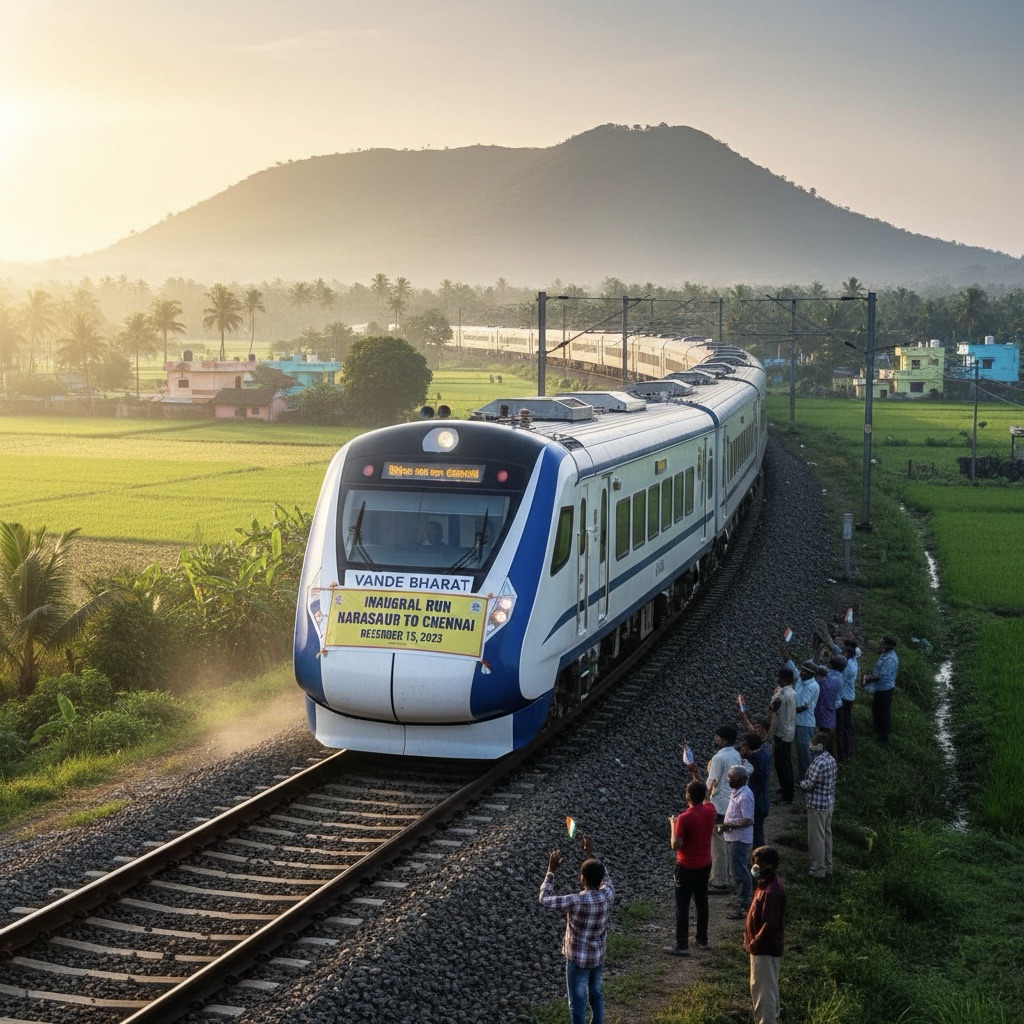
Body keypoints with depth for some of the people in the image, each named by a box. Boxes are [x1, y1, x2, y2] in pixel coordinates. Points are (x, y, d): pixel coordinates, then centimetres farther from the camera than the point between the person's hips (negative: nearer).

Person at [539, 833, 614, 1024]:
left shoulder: (576, 901, -30)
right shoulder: (608, 894, -14)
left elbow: (545, 899, -17)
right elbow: (605, 877, 10)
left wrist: (551, 870, -11)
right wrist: (590, 855, 12)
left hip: (578, 959, -6)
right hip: (598, 957, 6)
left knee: (577, 1002, 9)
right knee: (596, 995, 23)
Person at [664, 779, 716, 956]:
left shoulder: (684, 818, -24)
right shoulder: (710, 811, -6)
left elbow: (676, 845, -23)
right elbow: (706, 799, 19)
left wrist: (673, 825, -9)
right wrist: (697, 779, 24)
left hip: (687, 867, -6)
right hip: (705, 864, 6)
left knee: (682, 906, 2)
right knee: (702, 902, 19)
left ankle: (682, 946, 4)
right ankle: (702, 939, 30)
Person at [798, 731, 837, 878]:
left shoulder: (818, 763, -25)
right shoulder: (831, 759, 3)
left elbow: (809, 784, -24)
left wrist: (801, 783, -2)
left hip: (817, 805, -9)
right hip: (829, 802, 9)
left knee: (816, 837, 2)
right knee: (827, 834, 18)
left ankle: (818, 870, 10)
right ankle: (828, 867, 28)